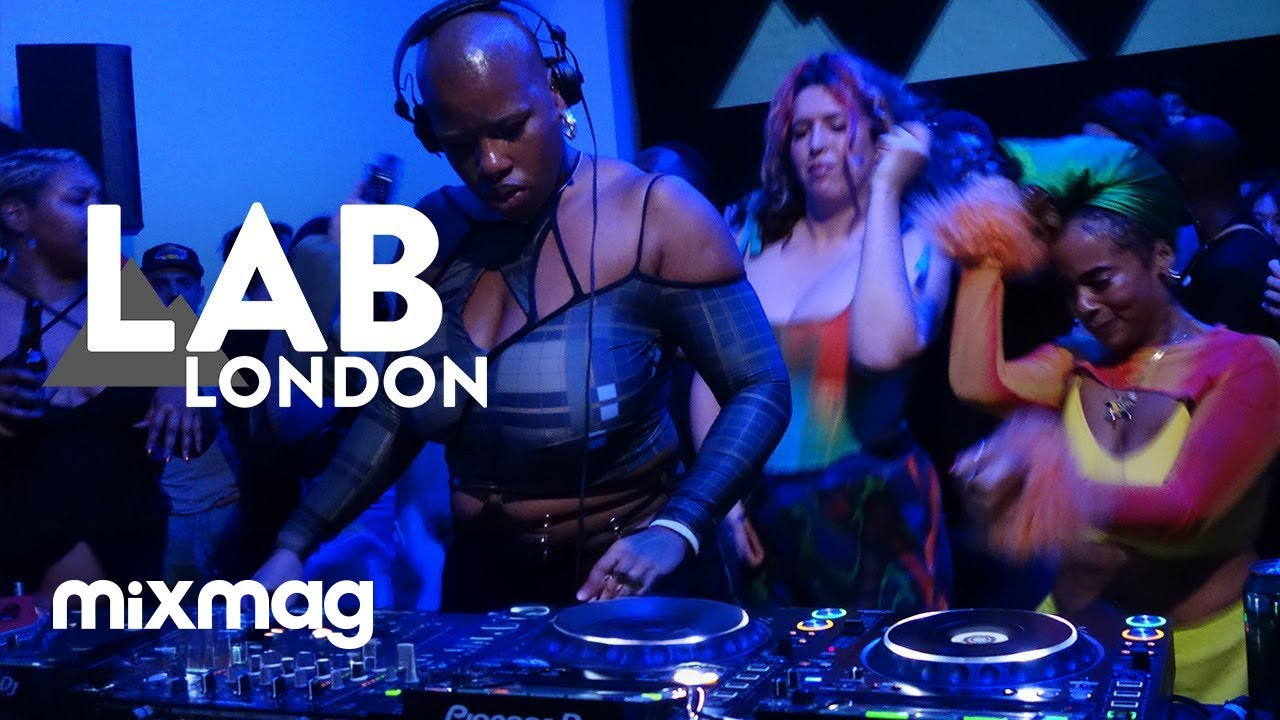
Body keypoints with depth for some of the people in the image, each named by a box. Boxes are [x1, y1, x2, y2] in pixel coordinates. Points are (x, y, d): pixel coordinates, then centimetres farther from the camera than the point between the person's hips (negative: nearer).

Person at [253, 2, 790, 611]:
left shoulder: (655, 216, -14)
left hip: (630, 581, -4)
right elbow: (398, 412, 6)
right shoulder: (433, 231, 0)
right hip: (482, 580, 4)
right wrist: (294, 545, -3)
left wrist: (675, 531, -28)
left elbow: (760, 391, -14)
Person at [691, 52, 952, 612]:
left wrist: (884, 190, -19)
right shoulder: (754, 241, 5)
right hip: (758, 515, 3)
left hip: (870, 516, -3)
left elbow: (881, 349, -26)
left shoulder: (914, 247, -5)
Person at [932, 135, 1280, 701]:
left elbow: (1187, 510, -20)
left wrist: (1046, 487, -32)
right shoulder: (1077, 363, 10)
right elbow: (978, 383, -10)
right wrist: (987, 262, 0)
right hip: (1069, 641, 4)